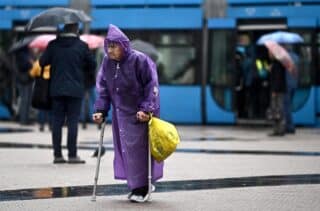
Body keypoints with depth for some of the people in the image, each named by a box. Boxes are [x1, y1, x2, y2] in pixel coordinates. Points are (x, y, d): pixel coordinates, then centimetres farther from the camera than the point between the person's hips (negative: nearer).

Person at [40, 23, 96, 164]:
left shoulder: (53, 45, 0)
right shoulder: (82, 46, -4)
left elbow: (42, 62, 3)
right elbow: (92, 65, 2)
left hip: (56, 89, 2)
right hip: (75, 89, -2)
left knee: (57, 121, 7)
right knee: (72, 122, 1)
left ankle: (57, 155, 8)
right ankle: (72, 155, -1)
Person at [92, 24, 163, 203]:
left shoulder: (139, 60, -16)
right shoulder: (107, 62, 1)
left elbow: (152, 87, -13)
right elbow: (103, 87, 8)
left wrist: (146, 109, -21)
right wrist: (100, 110, 0)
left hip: (139, 115, -6)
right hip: (120, 114, 6)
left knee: (138, 148, -7)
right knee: (124, 148, 6)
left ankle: (142, 187, 4)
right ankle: (137, 185, 18)